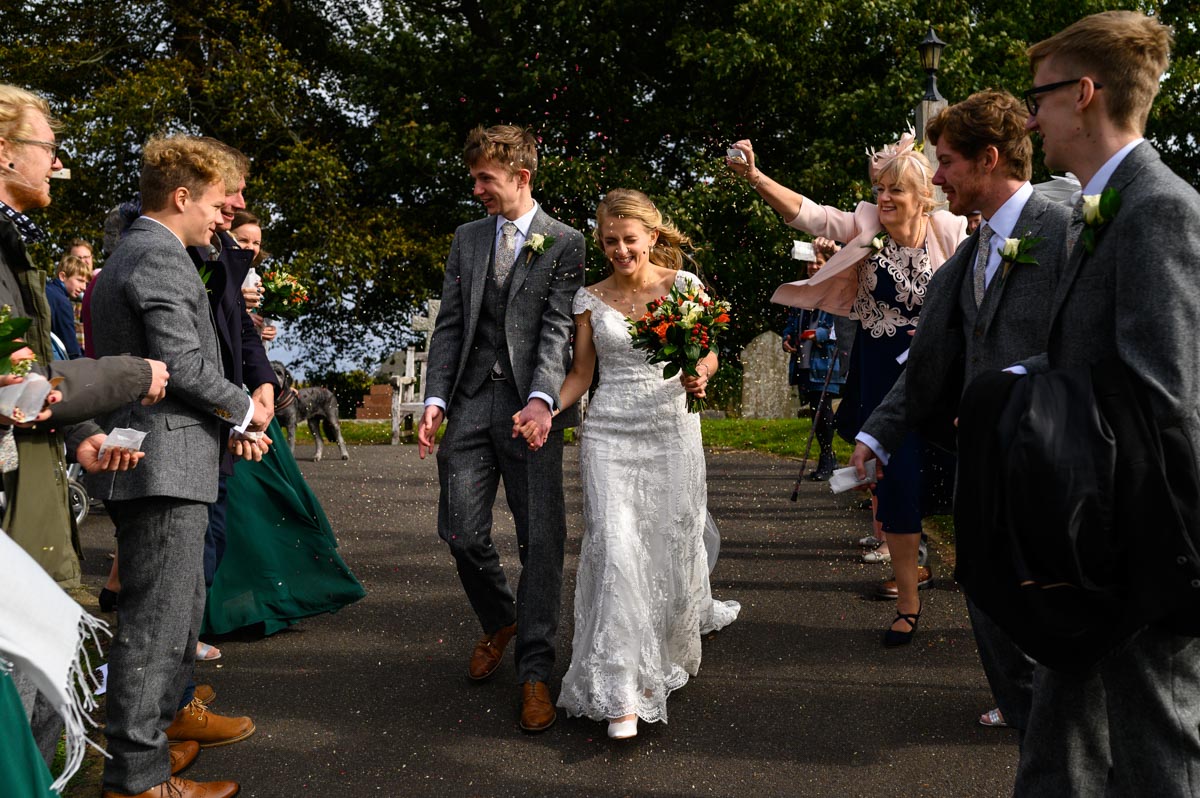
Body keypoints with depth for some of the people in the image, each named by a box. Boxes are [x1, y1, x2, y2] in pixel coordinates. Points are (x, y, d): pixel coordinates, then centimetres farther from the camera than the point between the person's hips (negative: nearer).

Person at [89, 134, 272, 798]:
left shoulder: (130, 254, 19)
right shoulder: (160, 257, -15)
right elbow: (183, 364, -22)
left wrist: (229, 420, 12)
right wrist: (244, 409, -6)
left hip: (154, 462, 11)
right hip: (164, 463, -11)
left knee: (179, 602, 23)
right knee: (155, 617, -5)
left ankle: (169, 713, 39)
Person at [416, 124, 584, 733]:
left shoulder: (564, 243, 2)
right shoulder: (467, 239, 16)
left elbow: (558, 328, -8)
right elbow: (449, 325, 13)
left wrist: (541, 399, -24)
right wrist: (435, 398, 1)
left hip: (531, 407, -4)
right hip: (471, 401, 4)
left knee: (541, 539, -3)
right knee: (461, 530, 0)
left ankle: (535, 671, 6)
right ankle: (499, 621, 29)